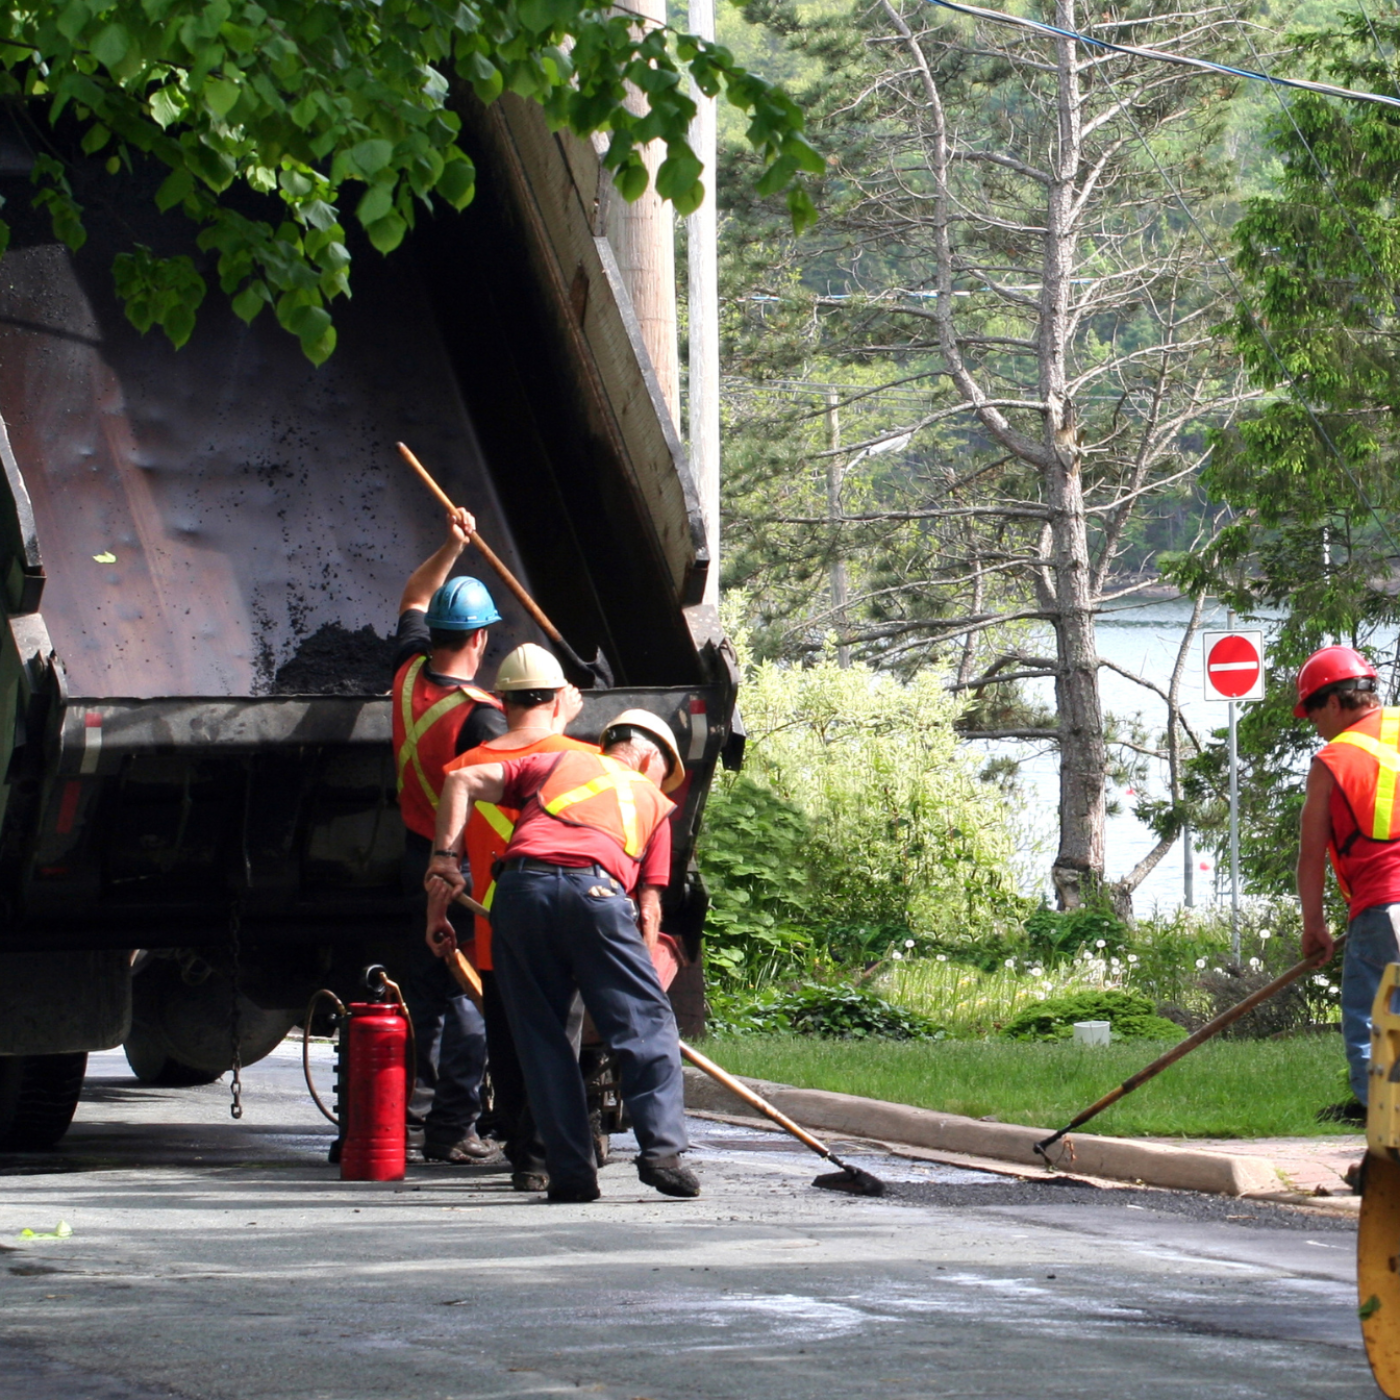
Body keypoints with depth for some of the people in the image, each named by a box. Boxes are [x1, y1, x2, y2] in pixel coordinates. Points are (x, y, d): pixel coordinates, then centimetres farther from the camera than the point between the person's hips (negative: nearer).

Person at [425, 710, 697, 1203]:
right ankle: (662, 1149, -8)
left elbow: (465, 780, 20)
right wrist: (639, 974, 22)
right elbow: (649, 907, 19)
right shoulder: (652, 801, 30)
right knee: (646, 1025, 5)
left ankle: (571, 1171, 3)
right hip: (596, 888, -2)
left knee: (541, 1034, 7)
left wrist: (445, 857, 15)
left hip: (519, 887, 2)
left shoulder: (554, 763, 33)